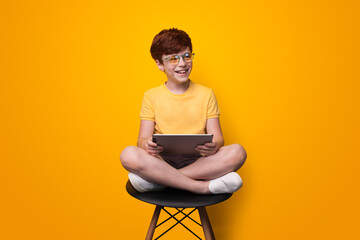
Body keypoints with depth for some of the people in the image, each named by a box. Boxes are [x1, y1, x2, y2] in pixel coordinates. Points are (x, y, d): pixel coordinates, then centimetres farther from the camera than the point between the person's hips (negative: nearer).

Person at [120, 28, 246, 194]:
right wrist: (147, 145, -24)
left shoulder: (206, 94, 11)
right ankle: (203, 186, -26)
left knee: (237, 152, -27)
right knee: (128, 155, -31)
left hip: (197, 160, 1)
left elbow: (216, 136, 5)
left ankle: (159, 179, -26)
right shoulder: (151, 96, 9)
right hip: (162, 160, -1)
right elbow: (143, 139, 2)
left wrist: (214, 145, -20)